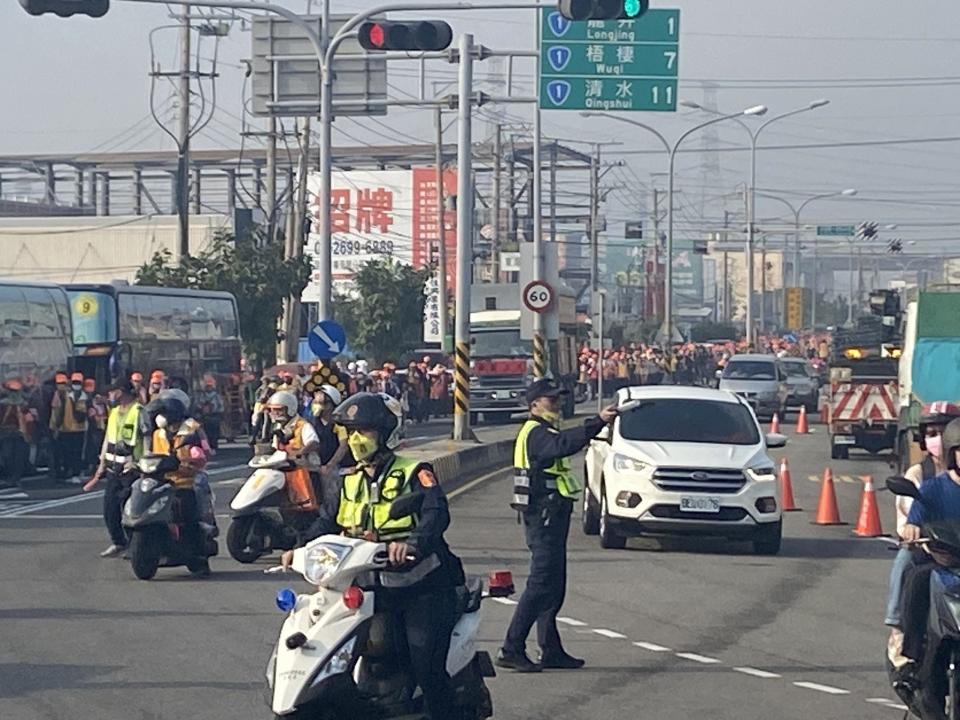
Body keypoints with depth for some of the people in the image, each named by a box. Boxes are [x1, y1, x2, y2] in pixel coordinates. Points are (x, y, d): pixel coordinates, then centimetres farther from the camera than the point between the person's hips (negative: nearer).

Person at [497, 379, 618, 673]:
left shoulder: (543, 432, 22)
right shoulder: (536, 433, -15)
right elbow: (564, 444, -35)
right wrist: (598, 422, -44)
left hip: (548, 518, 11)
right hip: (544, 515, -11)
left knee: (553, 586, 13)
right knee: (541, 585, -11)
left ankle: (551, 651, 18)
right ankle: (511, 650, -11)